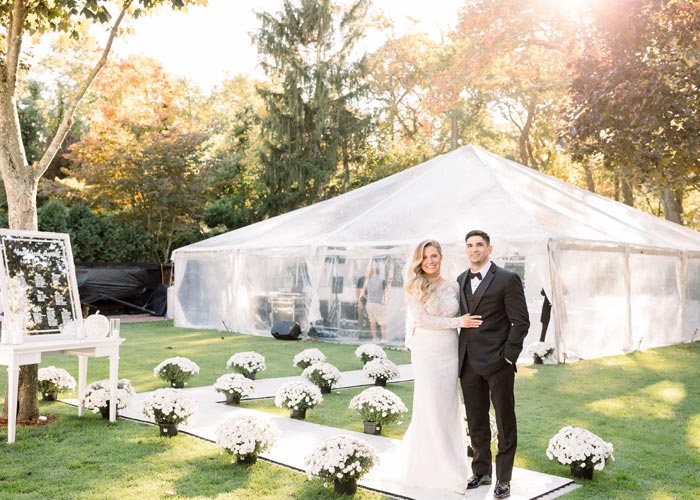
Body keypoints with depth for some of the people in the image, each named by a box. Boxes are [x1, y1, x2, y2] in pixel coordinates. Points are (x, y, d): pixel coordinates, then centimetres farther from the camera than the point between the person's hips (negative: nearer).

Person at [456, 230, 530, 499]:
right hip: (469, 363, 5)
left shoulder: (507, 279, -6)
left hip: (498, 363, -5)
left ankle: (503, 478, 18)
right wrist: (461, 354, 8)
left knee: (505, 423, 6)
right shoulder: (461, 280, 12)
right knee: (476, 422, 15)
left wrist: (508, 356, -12)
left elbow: (521, 322, -8)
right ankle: (481, 471, 30)